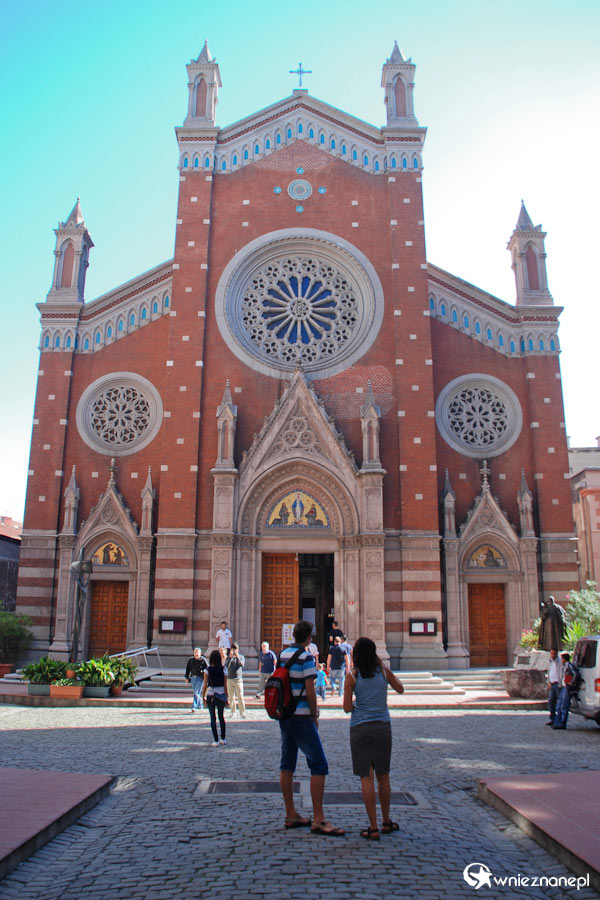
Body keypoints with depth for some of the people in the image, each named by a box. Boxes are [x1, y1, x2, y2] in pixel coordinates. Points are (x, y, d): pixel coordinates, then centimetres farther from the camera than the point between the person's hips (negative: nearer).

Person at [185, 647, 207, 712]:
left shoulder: (203, 660, -3)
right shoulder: (191, 660, 7)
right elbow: (187, 669, 13)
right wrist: (187, 677, 10)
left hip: (200, 678, -5)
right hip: (193, 678, 5)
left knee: (197, 693, -10)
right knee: (196, 693, 12)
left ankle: (194, 706, -10)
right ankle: (200, 706, 27)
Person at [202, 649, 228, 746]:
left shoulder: (207, 670, -10)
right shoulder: (223, 670, -5)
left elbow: (205, 685, -8)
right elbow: (225, 685, -1)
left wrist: (203, 696, 3)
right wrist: (226, 698, 7)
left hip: (210, 696, -2)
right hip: (221, 695, 2)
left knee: (213, 718, 6)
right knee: (221, 717, 17)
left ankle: (216, 740, 3)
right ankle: (223, 739, 23)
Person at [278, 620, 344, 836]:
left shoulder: (282, 654, 8)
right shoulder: (306, 657, -15)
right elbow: (310, 691, -16)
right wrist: (315, 717, -1)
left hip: (284, 714, 9)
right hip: (300, 717, -8)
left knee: (287, 765, 12)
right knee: (319, 765, -4)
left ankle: (291, 815, 19)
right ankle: (318, 820, -4)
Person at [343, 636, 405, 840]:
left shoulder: (352, 675, -7)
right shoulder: (383, 671, -1)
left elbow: (347, 708, -8)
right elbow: (400, 689, 18)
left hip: (360, 728, -2)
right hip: (382, 726, 2)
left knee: (366, 777, 3)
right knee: (383, 776, 16)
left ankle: (373, 828, 4)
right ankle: (386, 822, 28)